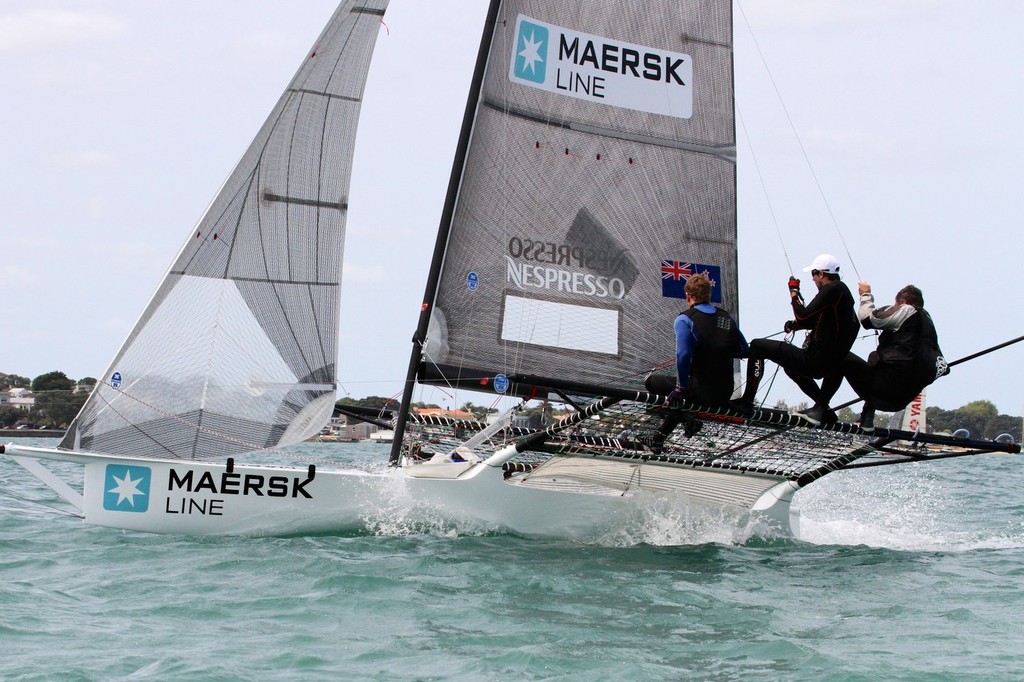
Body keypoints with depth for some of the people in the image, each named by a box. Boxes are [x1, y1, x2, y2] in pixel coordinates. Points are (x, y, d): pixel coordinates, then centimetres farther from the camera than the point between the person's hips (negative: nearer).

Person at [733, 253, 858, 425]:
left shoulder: (832, 290, -17)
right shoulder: (843, 291, 11)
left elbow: (803, 316, -20)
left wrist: (794, 292, -5)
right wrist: (796, 324, 12)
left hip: (814, 361, -10)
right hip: (830, 365, 10)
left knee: (757, 346, -5)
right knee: (790, 365, 40)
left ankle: (746, 402, -5)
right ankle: (821, 407, 26)